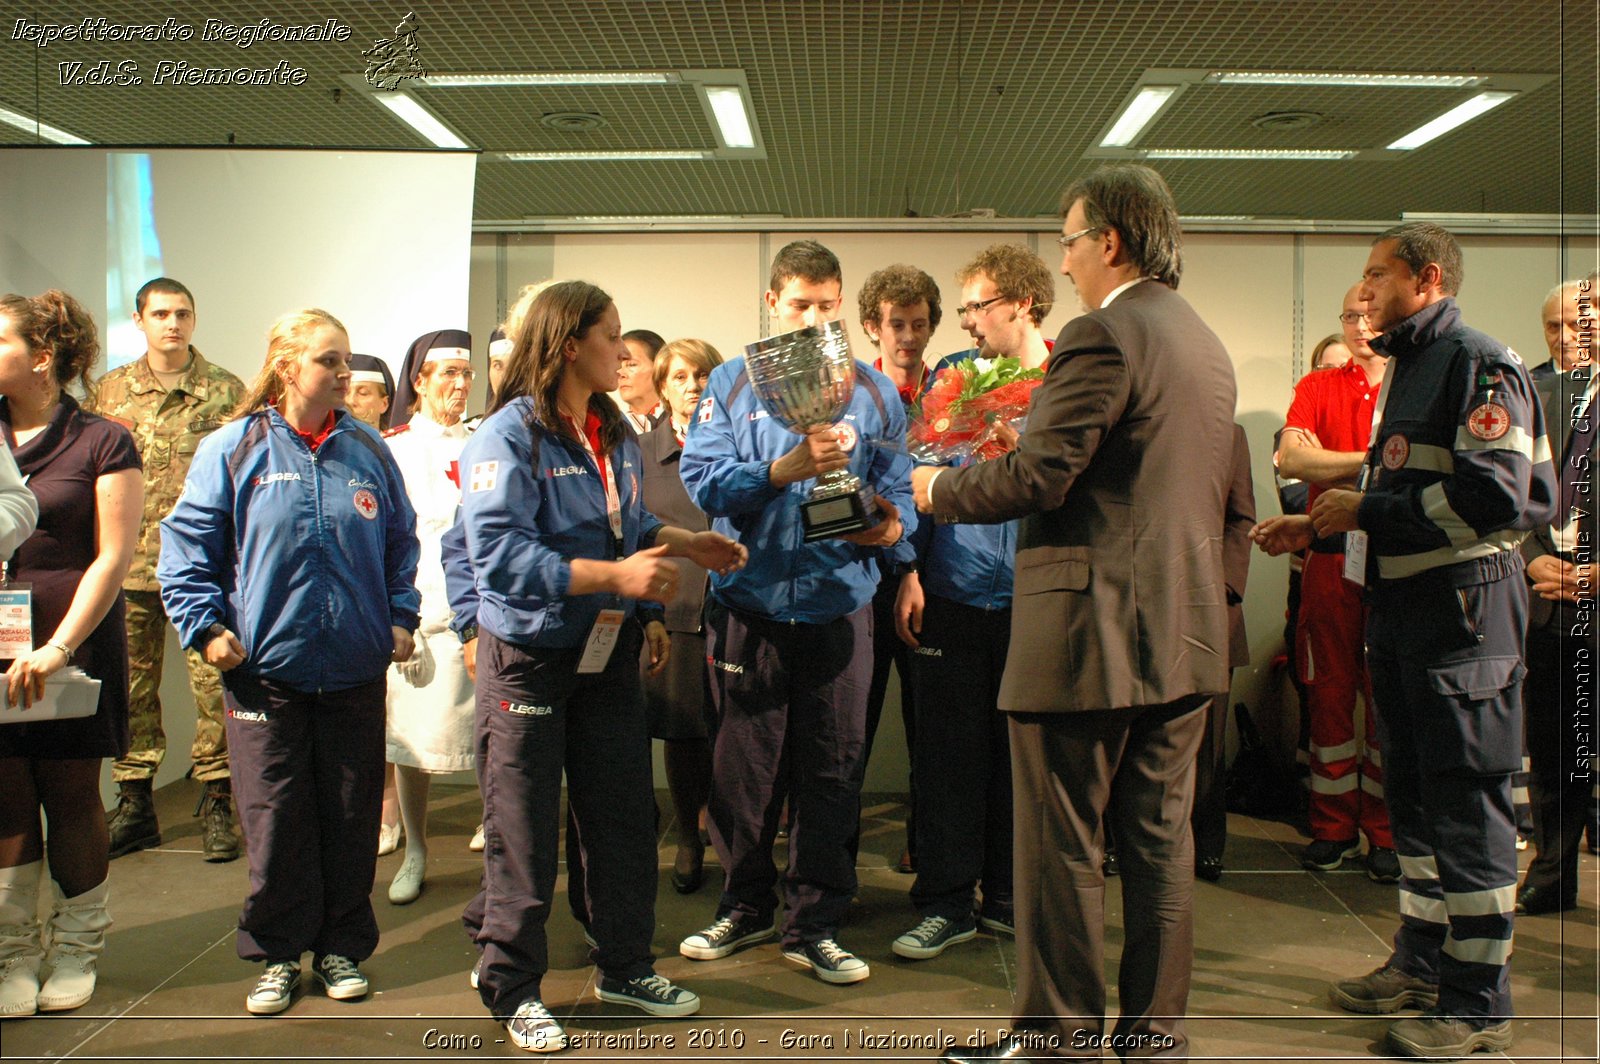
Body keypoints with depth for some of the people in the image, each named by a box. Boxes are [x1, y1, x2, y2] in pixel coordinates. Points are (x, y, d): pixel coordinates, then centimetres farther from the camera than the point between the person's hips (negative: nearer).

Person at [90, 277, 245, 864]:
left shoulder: (225, 391, 2)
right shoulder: (109, 391, 10)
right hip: (128, 564, 3)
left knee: (214, 685, -2)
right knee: (131, 687, 9)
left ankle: (217, 804, 10)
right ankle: (134, 804, 21)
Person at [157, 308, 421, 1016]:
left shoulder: (368, 450, 6)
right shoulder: (233, 449, -3)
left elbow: (400, 544, 14)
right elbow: (187, 545, -1)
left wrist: (401, 618, 7)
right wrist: (206, 626, -8)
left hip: (354, 667, 2)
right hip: (264, 666, -2)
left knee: (351, 815, 9)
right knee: (274, 820, 5)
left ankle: (342, 948, 24)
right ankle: (279, 953, 21)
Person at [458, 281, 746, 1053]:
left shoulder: (615, 436, 8)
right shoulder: (507, 437, -16)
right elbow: (499, 555, -26)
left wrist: (686, 546, 2)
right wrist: (615, 575, -30)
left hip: (606, 653, 7)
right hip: (530, 656, -7)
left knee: (623, 814, 14)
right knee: (523, 830, 5)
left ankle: (625, 967, 30)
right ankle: (511, 987, 22)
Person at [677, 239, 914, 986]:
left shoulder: (873, 391, 8)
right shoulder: (731, 383, 5)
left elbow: (897, 487, 4)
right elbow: (703, 478, -7)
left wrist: (893, 525, -18)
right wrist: (786, 469, -21)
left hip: (839, 602, 1)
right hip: (750, 601, 0)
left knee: (832, 767, 4)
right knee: (744, 764, 9)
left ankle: (814, 924, 18)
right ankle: (745, 905, 28)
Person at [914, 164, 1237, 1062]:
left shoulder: (1104, 335, -14)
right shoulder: (1207, 343, 15)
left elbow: (1038, 476, -19)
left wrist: (939, 487, -2)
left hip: (1093, 628, -9)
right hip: (1186, 627, 9)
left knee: (1063, 846, 3)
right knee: (1162, 839, 14)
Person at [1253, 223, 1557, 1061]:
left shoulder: (1480, 363, -12)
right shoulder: (1405, 369, 18)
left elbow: (1493, 496, -22)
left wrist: (1366, 510, -17)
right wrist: (1318, 528, 11)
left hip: (1464, 606, -10)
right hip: (1402, 608, 10)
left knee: (1466, 803, -3)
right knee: (1412, 794, 16)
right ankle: (1423, 960, 30)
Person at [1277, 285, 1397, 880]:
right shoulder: (1317, 388, 12)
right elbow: (1291, 459, -5)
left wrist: (1328, 464, -9)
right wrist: (1376, 460, -9)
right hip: (1330, 556, 2)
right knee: (1329, 691, 5)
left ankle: (1385, 832, 11)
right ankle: (1334, 827, 15)